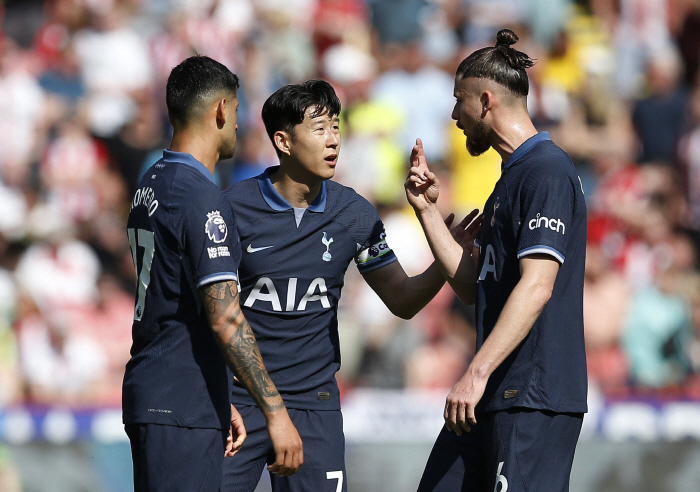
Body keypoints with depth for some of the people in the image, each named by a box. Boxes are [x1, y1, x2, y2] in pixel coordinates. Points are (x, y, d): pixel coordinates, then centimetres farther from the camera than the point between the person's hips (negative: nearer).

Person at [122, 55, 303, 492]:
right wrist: (276, 411, -19)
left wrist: (219, 405, 25)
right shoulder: (202, 199, -15)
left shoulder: (151, 186, 15)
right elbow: (225, 319, -21)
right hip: (182, 414, -10)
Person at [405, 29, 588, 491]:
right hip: (493, 396, 10)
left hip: (534, 400, -10)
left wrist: (477, 374, -26)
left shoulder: (547, 171, -11)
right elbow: (470, 286, 22)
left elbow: (537, 285, -22)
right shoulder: (512, 175, 21)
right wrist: (427, 209, 17)